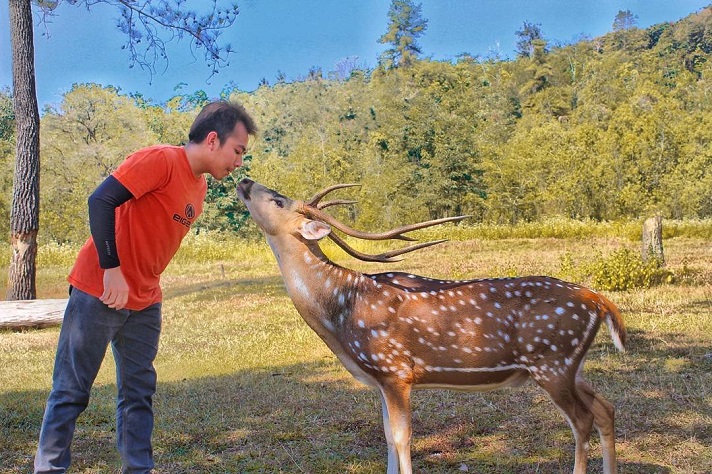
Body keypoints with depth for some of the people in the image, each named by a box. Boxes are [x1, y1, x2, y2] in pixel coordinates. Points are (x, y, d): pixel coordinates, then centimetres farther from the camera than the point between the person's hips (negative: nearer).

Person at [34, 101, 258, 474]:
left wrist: (146, 289, 12)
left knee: (138, 393, 9)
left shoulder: (199, 187, 10)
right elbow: (101, 201, -23)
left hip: (144, 303, 8)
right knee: (71, 391, 2)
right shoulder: (160, 159, -16)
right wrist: (111, 269, -25)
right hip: (99, 294, -8)